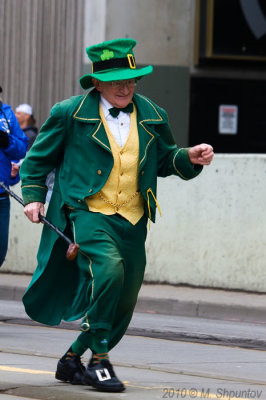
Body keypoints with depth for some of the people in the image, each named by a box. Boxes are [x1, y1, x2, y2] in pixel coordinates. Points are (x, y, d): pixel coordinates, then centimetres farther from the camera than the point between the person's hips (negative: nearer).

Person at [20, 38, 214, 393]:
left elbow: (164, 160, 24)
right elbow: (39, 157, 11)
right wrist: (33, 195, 1)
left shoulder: (151, 117, 11)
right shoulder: (70, 114, -1)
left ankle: (72, 360, 28)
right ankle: (98, 360, -18)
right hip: (87, 213, -5)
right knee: (108, 270, -30)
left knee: (123, 303, 7)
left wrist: (189, 158, 4)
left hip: (132, 221, 5)